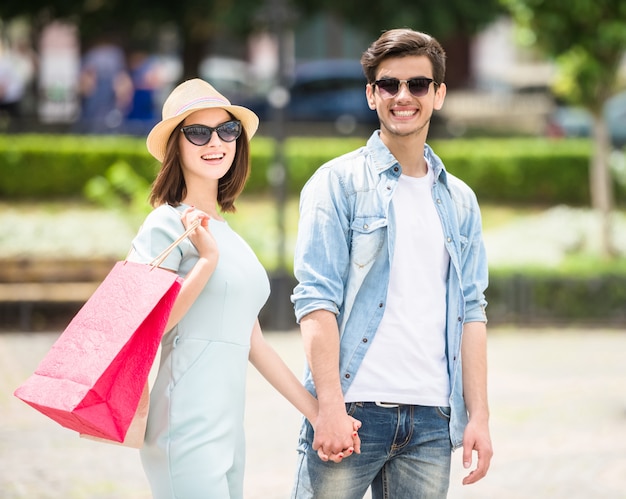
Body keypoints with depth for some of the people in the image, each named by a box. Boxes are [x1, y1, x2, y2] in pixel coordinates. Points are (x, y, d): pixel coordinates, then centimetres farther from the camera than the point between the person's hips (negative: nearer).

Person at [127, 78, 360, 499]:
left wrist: (317, 412, 16)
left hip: (227, 432, 8)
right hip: (187, 429, -8)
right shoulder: (167, 224, -5)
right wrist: (207, 260, -18)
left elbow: (253, 344, 20)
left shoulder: (227, 234, 20)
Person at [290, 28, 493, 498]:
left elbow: (471, 311, 14)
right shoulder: (339, 182, 1)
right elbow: (316, 298, -6)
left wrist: (479, 414, 5)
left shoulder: (460, 200, 16)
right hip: (353, 409, -4)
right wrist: (331, 406, -15)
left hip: (432, 420, 4)